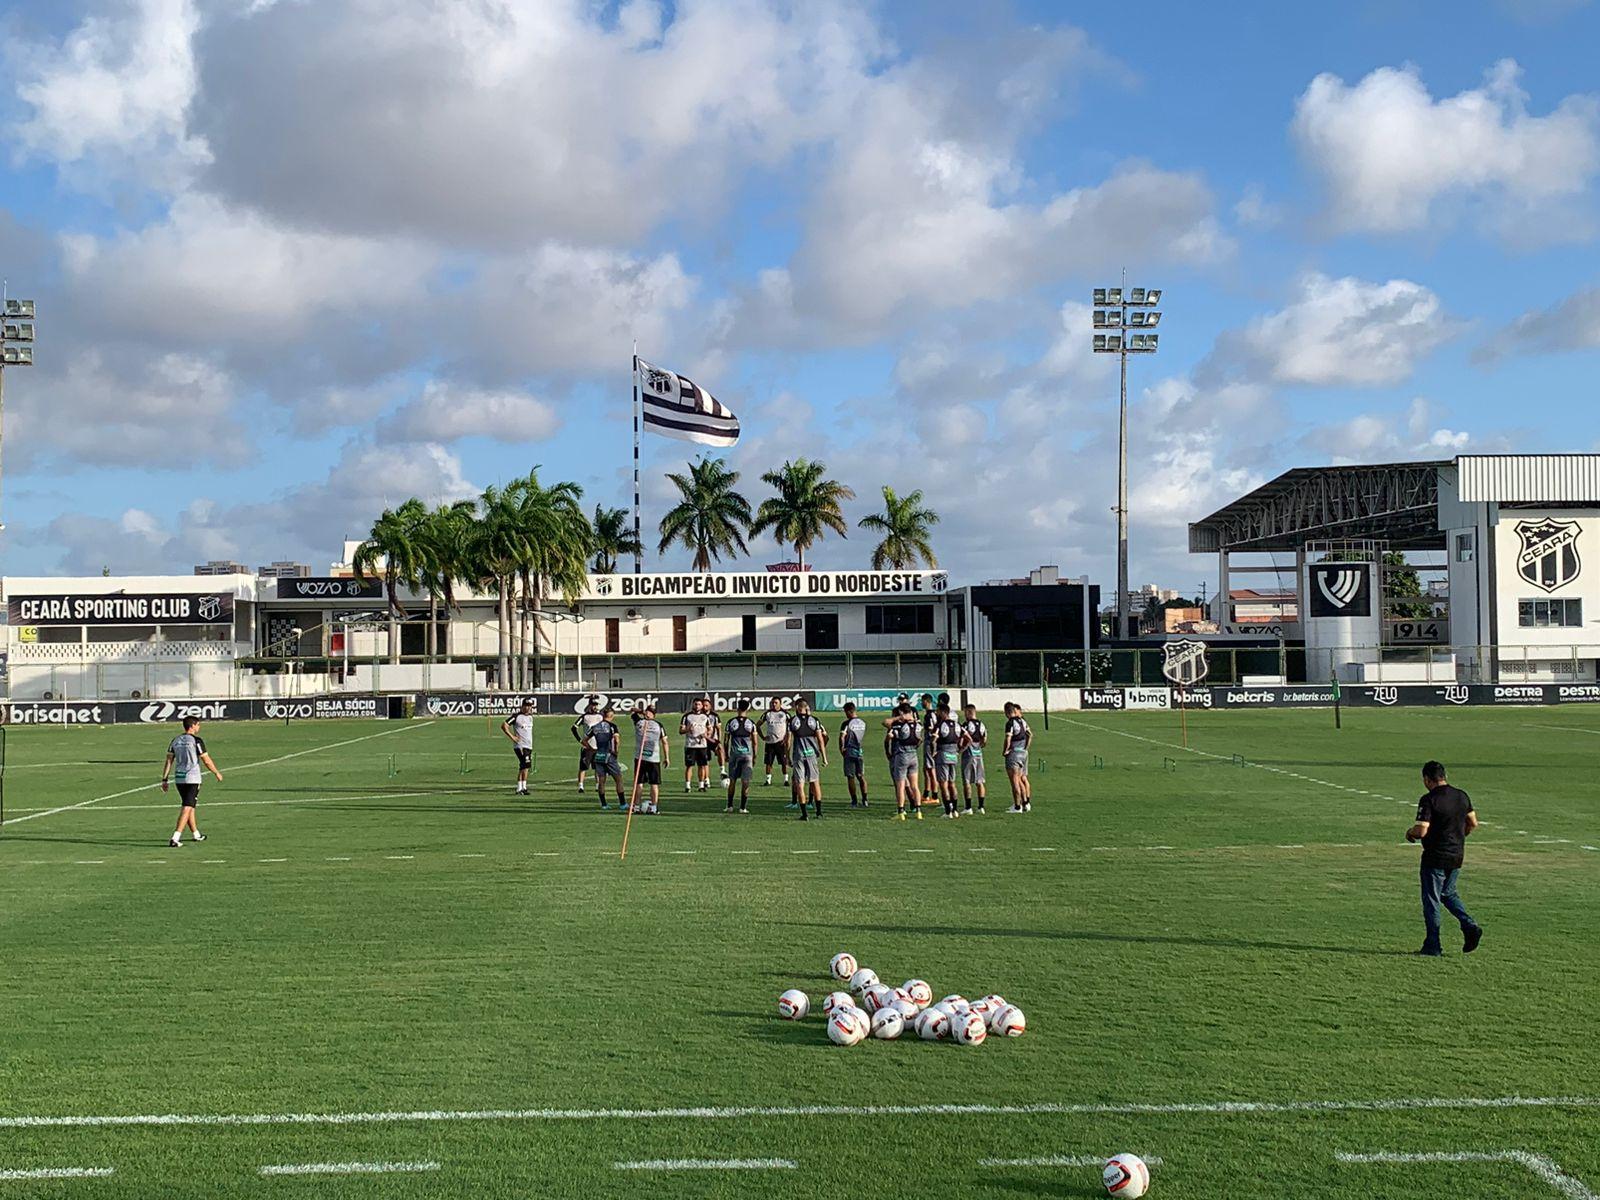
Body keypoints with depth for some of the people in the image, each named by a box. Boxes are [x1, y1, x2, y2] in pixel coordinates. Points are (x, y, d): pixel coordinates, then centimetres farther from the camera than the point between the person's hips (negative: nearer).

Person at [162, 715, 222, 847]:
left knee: (189, 807, 20)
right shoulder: (196, 740, -9)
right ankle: (175, 838, -16)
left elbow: (169, 760, 6)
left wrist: (164, 779, 8)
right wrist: (217, 773, 6)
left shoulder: (176, 741, 8)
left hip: (179, 778, 7)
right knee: (187, 808, -7)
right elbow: (206, 761, -8)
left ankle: (196, 834, 31)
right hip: (192, 779, -7)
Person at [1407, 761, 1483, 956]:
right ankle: (1470, 926, 5)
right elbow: (1473, 824, 11)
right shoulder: (1462, 796, 4)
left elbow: (1422, 831, -23)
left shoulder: (1429, 800, -18)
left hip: (1435, 858, -7)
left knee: (1431, 900, 3)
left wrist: (1409, 833, -2)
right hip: (1457, 856, 7)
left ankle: (1432, 946, 7)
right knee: (1448, 894, 24)